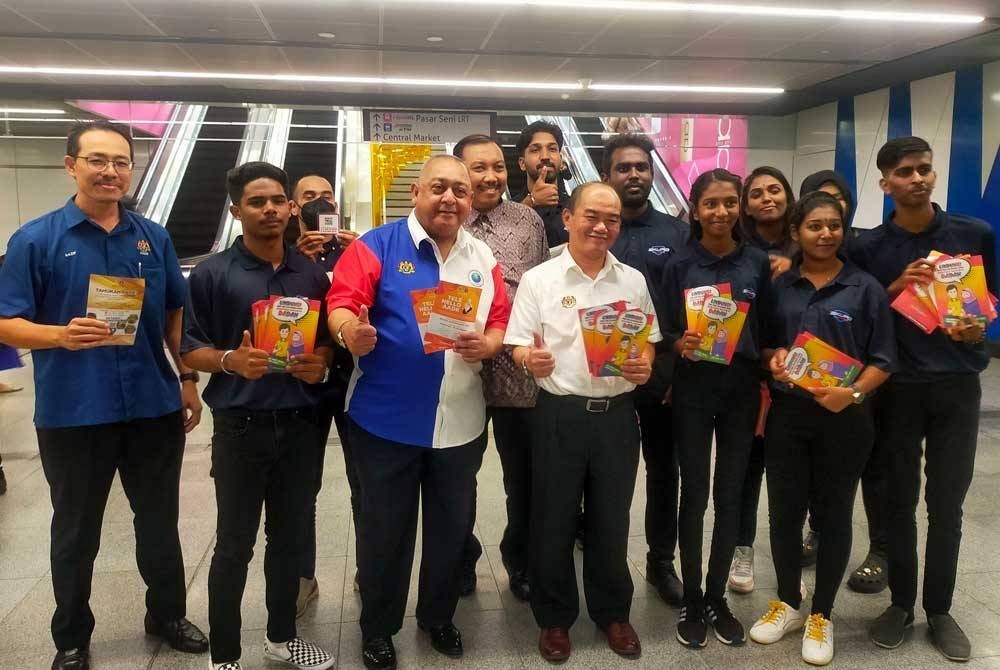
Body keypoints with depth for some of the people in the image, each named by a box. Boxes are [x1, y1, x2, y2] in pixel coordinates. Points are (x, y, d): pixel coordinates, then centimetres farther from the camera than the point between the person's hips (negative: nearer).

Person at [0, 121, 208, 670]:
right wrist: (61, 335, -26)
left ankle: (167, 614, 36)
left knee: (160, 521, 16)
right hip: (73, 413, -3)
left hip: (154, 406, 3)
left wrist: (188, 380, 7)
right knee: (76, 531, 14)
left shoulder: (154, 237, 5)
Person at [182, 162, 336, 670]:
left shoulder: (312, 274, 6)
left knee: (289, 536, 16)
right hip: (240, 427, -3)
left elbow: (329, 339, 13)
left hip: (300, 425, 4)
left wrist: (321, 362, -8)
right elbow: (189, 348, -4)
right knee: (234, 544, 6)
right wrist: (229, 361, -22)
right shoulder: (211, 274, -5)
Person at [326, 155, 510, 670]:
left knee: (451, 525, 18)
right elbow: (341, 303, -17)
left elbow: (500, 322, 7)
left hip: (461, 423, 4)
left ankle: (439, 615, 40)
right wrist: (350, 331, -39)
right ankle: (377, 628, 31)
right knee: (384, 528, 11)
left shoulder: (482, 258, 8)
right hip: (386, 419, -4)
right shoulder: (376, 246, -6)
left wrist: (487, 344, -15)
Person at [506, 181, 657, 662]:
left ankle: (612, 611, 34)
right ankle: (555, 617, 28)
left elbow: (647, 342, 12)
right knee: (553, 519, 8)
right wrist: (531, 361, -25)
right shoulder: (538, 279, -3)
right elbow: (519, 345, -3)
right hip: (559, 414, -2)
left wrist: (644, 366, -10)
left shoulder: (633, 281, 6)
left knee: (611, 518, 14)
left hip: (617, 413, 2)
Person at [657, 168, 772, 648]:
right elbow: (663, 330, -1)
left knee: (730, 494, 9)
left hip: (742, 390, 2)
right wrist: (680, 343, -22)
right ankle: (691, 601, 19)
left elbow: (769, 329, 5)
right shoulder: (679, 265, -2)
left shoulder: (758, 263, 2)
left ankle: (717, 598, 24)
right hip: (692, 390, -1)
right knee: (694, 494, 5)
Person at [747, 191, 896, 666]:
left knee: (832, 516, 9)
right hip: (786, 414, 2)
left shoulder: (865, 288, -3)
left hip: (844, 419, -2)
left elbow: (883, 360, -3)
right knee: (784, 510, 9)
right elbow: (762, 343, 12)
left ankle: (821, 615, 26)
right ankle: (788, 603, 30)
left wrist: (852, 393, -20)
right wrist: (773, 357, -10)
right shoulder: (779, 286, 4)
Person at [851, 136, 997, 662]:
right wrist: (897, 287, -16)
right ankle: (901, 603, 24)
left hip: (957, 385, 1)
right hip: (896, 387, 0)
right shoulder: (868, 247, -1)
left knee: (946, 504, 8)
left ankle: (939, 609, 24)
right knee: (900, 501, 8)